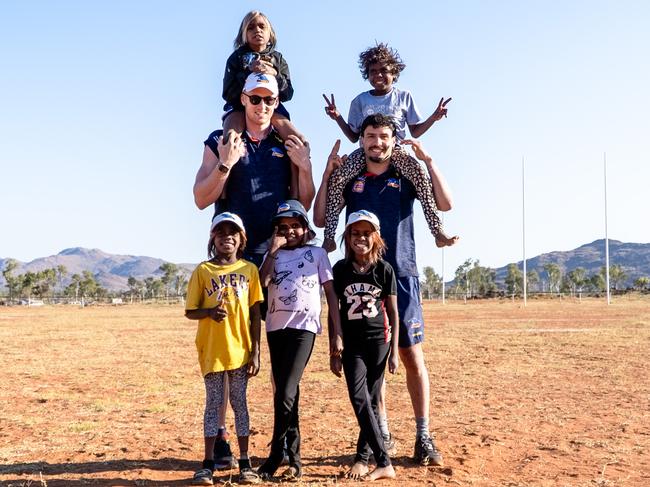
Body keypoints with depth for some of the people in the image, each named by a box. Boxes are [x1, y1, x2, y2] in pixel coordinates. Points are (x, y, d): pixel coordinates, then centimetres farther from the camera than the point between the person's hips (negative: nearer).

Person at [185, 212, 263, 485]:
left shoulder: (249, 270, 3)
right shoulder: (203, 270, 1)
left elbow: (255, 314, 3)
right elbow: (190, 311, 3)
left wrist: (255, 352, -2)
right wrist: (209, 312, -19)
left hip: (241, 350, 0)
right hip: (211, 349, 0)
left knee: (239, 403, 8)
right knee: (213, 404, 6)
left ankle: (245, 463, 16)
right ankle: (208, 464, 14)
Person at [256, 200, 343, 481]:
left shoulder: (317, 254, 8)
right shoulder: (274, 255, 15)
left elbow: (330, 293, 4)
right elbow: (261, 283, -4)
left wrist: (337, 334, -2)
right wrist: (273, 250, -5)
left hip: (303, 328, -4)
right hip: (276, 328, 4)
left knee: (285, 394, -14)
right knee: (286, 395, 8)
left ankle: (276, 456, -1)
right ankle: (293, 460, 17)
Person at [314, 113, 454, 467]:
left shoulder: (406, 176, 6)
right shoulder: (349, 179, 10)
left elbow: (445, 203, -6)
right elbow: (320, 219, 5)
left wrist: (428, 160, -9)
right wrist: (328, 172, 0)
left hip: (400, 277, -1)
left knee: (412, 357, -2)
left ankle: (423, 436, 6)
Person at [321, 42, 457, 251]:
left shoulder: (404, 97, 8)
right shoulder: (360, 101, 11)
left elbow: (415, 132, 10)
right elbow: (354, 136, 13)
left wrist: (433, 118, -6)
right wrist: (337, 118, 0)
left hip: (396, 150, -1)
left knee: (421, 176, -31)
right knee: (336, 178, -25)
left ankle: (438, 232, -28)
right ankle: (329, 235, -20)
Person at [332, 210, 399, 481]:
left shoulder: (384, 269, -1)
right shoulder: (341, 269, 2)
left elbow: (393, 313, 3)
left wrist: (394, 351, -1)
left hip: (379, 340, 0)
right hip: (352, 342, 1)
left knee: (371, 400, 4)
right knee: (359, 398, -11)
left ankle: (362, 456, 17)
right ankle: (384, 463, -10)